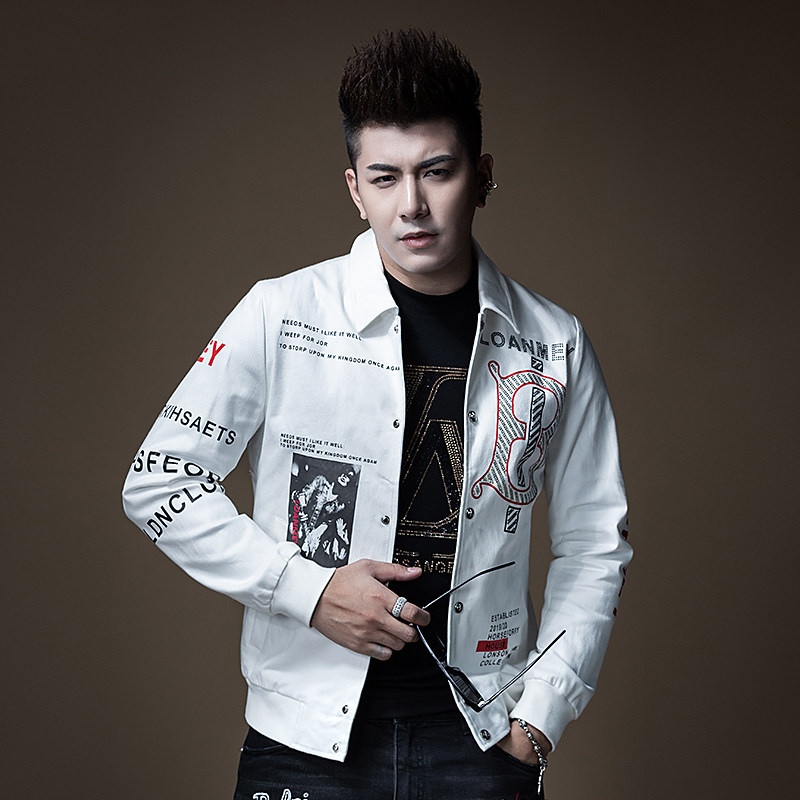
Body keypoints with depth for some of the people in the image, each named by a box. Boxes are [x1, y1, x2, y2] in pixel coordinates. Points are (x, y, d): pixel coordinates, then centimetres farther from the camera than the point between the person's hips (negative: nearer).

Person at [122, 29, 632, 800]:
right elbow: (158, 482, -3)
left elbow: (592, 547, 8)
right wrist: (309, 590, -11)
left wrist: (538, 719, 1)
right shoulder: (280, 316, -6)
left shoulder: (553, 346, 0)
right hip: (307, 737, -1)